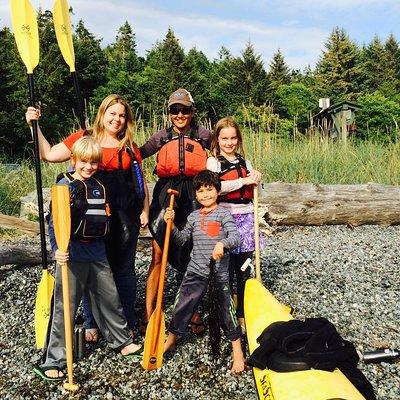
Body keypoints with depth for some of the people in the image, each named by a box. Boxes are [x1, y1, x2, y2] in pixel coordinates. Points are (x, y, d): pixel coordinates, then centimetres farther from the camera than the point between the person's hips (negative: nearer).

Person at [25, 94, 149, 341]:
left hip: (125, 215, 1)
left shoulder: (130, 147, 10)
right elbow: (49, 154, 2)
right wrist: (35, 126, -3)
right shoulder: (84, 138, 5)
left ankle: (127, 323, 23)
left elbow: (141, 181, 13)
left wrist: (145, 210, 8)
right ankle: (92, 324, 24)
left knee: (124, 269, 9)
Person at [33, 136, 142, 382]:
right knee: (65, 308, 1)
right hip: (72, 255, -6)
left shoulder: (99, 186, 10)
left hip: (98, 255, 6)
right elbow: (55, 223, -12)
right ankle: (54, 361, 12)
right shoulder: (65, 186, -9)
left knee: (111, 299, 15)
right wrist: (57, 249, -23)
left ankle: (123, 342, 33)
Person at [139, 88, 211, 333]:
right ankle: (149, 313, 5)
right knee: (159, 256, -1)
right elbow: (139, 153, 3)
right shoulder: (162, 136, 10)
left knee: (193, 255, 6)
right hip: (166, 194, 0)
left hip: (193, 196, 0)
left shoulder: (204, 136, 7)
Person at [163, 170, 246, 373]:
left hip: (219, 273, -4)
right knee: (182, 306, 11)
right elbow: (182, 239, 16)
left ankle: (237, 351, 18)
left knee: (226, 309, 3)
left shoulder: (223, 214, -6)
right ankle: (170, 341, 33)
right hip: (195, 271, 4)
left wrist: (222, 243, -37)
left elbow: (235, 237, -17)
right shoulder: (193, 217, 9)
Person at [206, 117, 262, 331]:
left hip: (246, 217, 5)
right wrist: (243, 180, -15)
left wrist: (256, 179, -1)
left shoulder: (244, 161, 15)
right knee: (226, 270, -1)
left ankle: (243, 314, 19)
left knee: (244, 269, 8)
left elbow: (253, 192, 21)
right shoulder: (213, 161, 0)